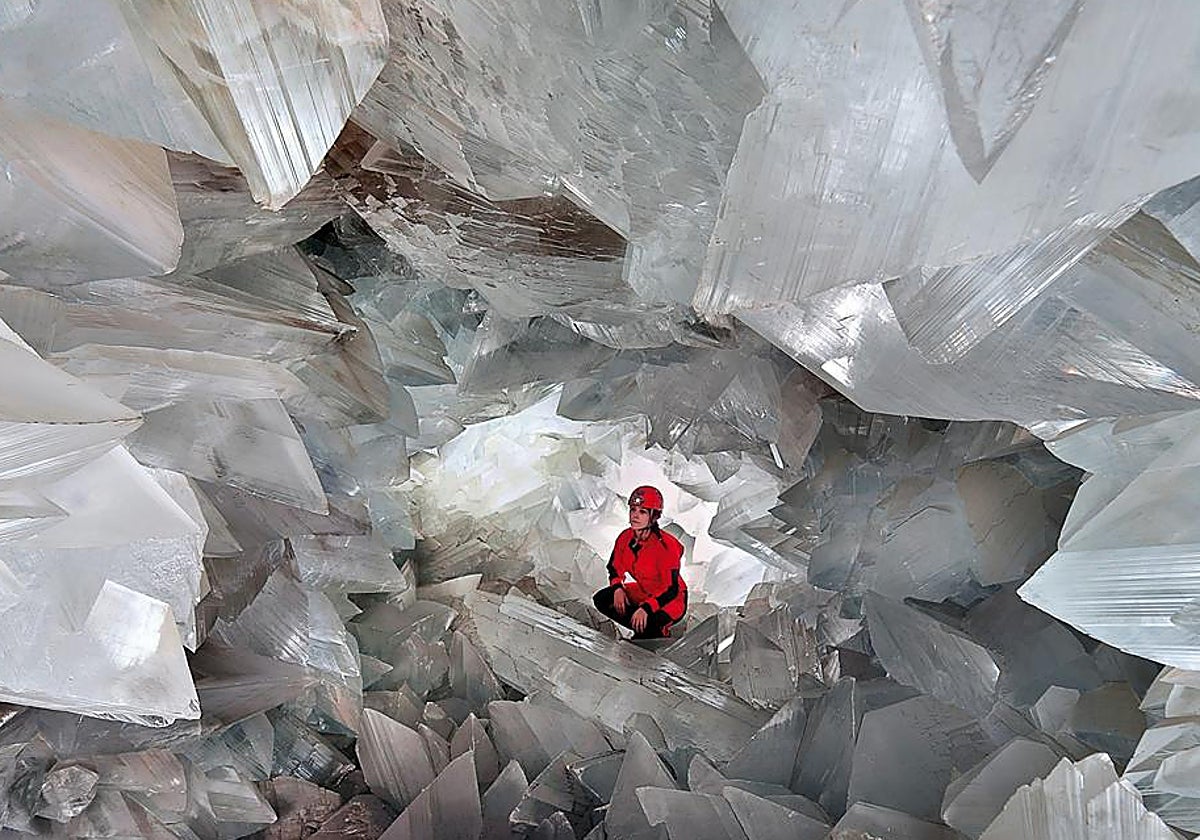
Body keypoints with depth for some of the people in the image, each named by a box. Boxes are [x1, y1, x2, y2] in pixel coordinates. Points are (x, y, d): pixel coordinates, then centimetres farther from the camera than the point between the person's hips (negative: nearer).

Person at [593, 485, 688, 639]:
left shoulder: (666, 546, -25)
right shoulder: (625, 538, -6)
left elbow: (671, 589, -26)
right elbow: (614, 567, 9)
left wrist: (646, 608, -37)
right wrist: (618, 588, -13)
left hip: (667, 601, -7)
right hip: (636, 595, 7)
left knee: (645, 624, -34)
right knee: (601, 600, -10)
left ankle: (661, 633, 3)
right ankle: (641, 631, 2)